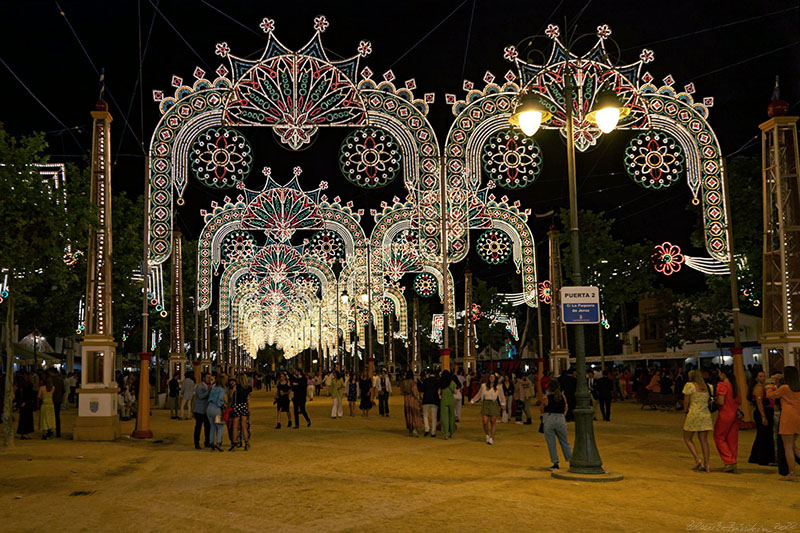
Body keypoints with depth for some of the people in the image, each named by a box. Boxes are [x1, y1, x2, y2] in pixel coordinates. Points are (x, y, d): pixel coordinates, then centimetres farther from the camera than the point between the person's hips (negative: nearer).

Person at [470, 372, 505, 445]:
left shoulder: (498, 387, 3)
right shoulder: (483, 386, 6)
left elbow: (502, 396, 8)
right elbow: (478, 395, 16)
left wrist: (503, 403, -6)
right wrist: (472, 401, 16)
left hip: (494, 404, -1)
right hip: (485, 404, 1)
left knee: (493, 422, -1)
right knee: (485, 422, -5)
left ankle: (491, 438, 9)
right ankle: (487, 435, 20)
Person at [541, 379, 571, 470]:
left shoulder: (545, 398, -6)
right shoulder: (563, 398, 2)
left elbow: (542, 411, 4)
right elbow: (564, 410, 11)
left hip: (548, 420, -3)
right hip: (561, 419, 3)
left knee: (551, 443, 5)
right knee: (564, 441, 15)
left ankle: (555, 463, 7)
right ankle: (571, 460, 18)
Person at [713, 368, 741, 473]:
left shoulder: (722, 385, -14)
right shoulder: (734, 385, 8)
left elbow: (721, 402, -19)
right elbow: (739, 401, 12)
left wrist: (714, 400, 0)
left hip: (725, 415, -7)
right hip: (735, 415, 7)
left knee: (719, 437, 6)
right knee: (732, 439, 10)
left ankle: (729, 462, -2)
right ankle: (733, 464, 12)